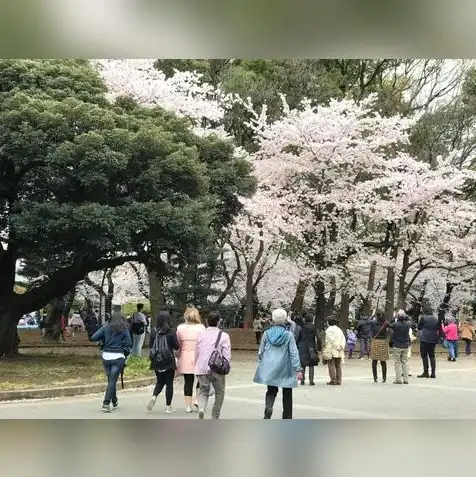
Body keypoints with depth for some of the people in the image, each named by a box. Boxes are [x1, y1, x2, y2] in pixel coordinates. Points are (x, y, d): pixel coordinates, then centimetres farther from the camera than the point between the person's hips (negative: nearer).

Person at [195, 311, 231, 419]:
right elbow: (227, 355, -9)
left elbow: (196, 352, 13)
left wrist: (197, 366, 23)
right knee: (219, 393, 15)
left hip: (202, 369, 3)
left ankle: (201, 408, -16)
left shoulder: (201, 334, 7)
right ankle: (215, 418, 18)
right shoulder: (224, 336, -5)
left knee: (203, 391, 13)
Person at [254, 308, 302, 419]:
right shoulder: (289, 335, -7)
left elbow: (261, 352, 6)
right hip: (285, 369, -2)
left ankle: (268, 406, -16)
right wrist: (298, 369, -7)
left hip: (269, 368, 2)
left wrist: (261, 364, 20)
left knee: (271, 390, 14)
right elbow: (294, 353, -9)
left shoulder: (267, 333, -1)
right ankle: (287, 417, 17)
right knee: (287, 393, 13)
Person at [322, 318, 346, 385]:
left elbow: (328, 341, -13)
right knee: (338, 366, 10)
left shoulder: (329, 330, -5)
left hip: (332, 351, -7)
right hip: (339, 352, 7)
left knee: (331, 365, -3)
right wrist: (342, 347, 4)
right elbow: (343, 340, 10)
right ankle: (339, 381, 9)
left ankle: (333, 380, -8)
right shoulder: (339, 330, 17)